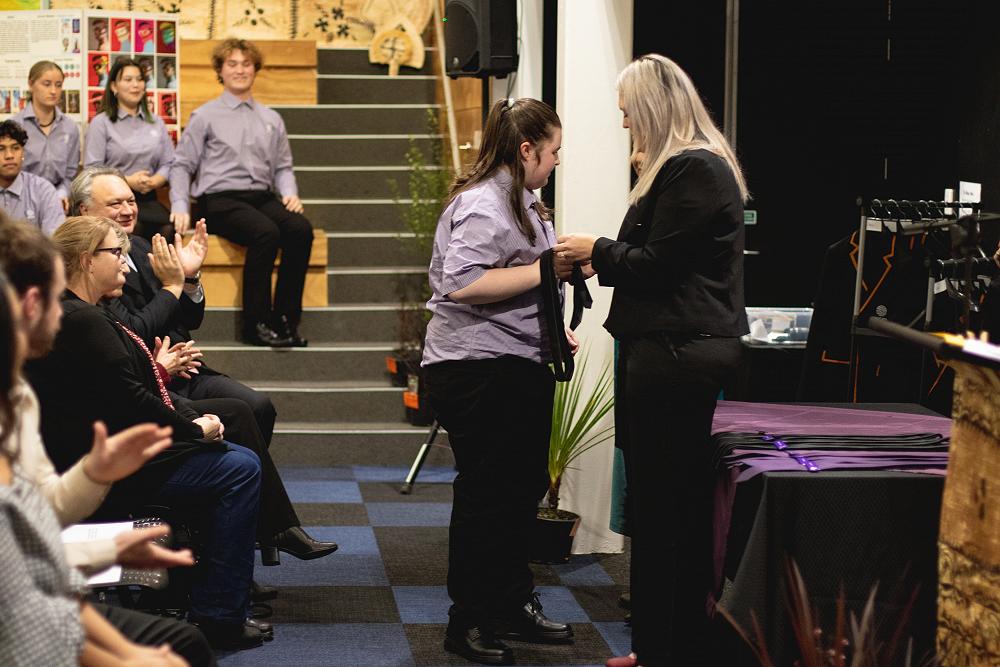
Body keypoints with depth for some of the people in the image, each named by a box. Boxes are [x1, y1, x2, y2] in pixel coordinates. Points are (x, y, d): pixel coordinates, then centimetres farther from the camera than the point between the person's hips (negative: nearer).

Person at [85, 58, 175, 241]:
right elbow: (92, 169, -3)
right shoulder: (101, 123, 6)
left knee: (168, 228, -29)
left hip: (148, 199, 3)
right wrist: (127, 181, -14)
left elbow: (168, 163, 15)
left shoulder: (156, 122, 21)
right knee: (136, 226, -35)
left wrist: (155, 181, -6)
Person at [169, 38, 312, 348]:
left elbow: (282, 167, 21)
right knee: (266, 232, -35)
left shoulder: (271, 120, 20)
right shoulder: (205, 116, 7)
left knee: (300, 229, -28)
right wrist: (180, 207, -9)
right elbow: (182, 165, 5)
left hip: (262, 197, 4)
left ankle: (285, 319, -25)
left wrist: (289, 192, 0)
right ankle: (256, 323, -30)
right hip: (220, 200, -4)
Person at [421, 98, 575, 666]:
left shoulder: (522, 202, 17)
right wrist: (544, 270, -22)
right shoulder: (482, 205, -16)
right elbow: (463, 284, -28)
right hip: (479, 370, -10)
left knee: (523, 490, 16)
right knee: (486, 496, -3)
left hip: (521, 368, 10)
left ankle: (514, 606, 28)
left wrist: (554, 330, 20)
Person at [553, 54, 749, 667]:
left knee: (667, 509, -4)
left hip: (678, 356, -11)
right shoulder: (688, 165, 18)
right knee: (657, 505, 14)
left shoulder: (694, 170, -15)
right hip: (667, 349, 11)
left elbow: (656, 265, -16)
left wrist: (597, 251, -2)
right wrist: (600, 262, 15)